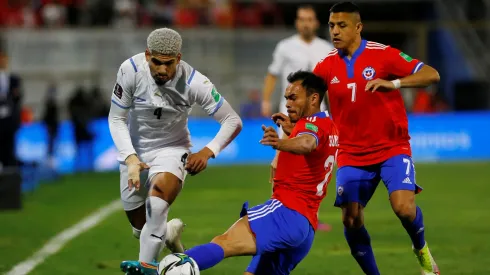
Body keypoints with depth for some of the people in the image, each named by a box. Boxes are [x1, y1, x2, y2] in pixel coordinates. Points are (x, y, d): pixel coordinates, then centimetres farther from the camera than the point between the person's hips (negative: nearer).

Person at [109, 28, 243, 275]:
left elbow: (233, 121, -16)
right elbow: (116, 119, -11)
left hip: (172, 149, -3)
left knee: (160, 189, -36)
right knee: (141, 227, 8)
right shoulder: (131, 71, -22)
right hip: (136, 150, 3)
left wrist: (208, 152, -30)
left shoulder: (193, 82, -24)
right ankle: (170, 233, 43)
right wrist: (130, 159, -23)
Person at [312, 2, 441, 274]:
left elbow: (432, 75, -17)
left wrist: (393, 83, -33)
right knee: (351, 221, -6)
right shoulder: (327, 66, 1)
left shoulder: (382, 54, -10)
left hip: (392, 148, -3)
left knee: (404, 207, -21)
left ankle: (422, 250, 11)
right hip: (352, 155, 4)